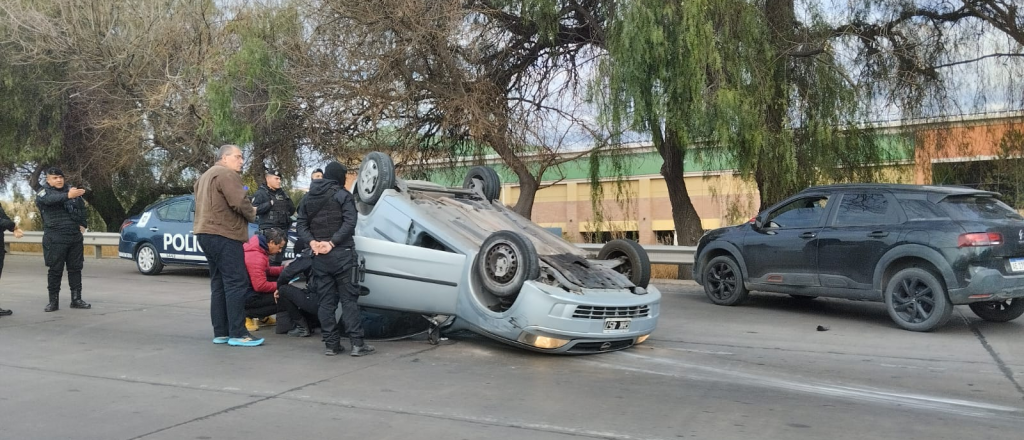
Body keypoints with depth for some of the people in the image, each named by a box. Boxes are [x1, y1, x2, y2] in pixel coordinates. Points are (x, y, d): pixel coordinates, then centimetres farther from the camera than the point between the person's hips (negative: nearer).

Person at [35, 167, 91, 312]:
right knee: (55, 270, -1)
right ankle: (53, 301, 7)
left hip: (75, 237, 4)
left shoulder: (70, 190, 13)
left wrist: (83, 224, 7)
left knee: (75, 268, 7)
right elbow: (50, 199, -27)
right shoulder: (43, 193, -2)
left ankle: (76, 299, 14)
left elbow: (82, 208, 21)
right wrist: (68, 196, -45)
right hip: (55, 239, -4)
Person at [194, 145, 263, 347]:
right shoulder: (227, 174, -9)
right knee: (236, 283, -10)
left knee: (219, 284, 11)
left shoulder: (206, 175, 24)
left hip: (207, 233, 11)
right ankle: (237, 334, -12)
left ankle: (220, 332, 11)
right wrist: (252, 214, -1)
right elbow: (239, 202, -21)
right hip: (223, 235, -11)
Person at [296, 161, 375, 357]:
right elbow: (349, 223, -16)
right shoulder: (343, 195, -4)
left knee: (326, 301, 7)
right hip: (341, 254, -5)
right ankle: (357, 344, -6)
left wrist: (313, 242, -5)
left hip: (319, 257, 5)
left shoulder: (308, 198, 14)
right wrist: (332, 243, -17)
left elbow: (301, 224, 6)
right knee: (348, 299, -3)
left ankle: (331, 344, 6)